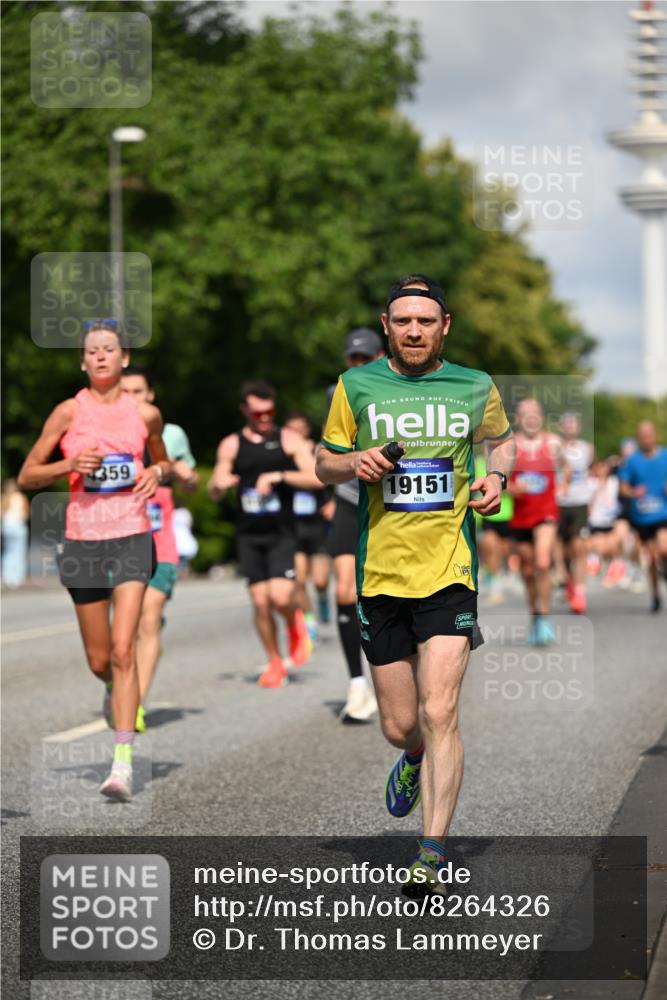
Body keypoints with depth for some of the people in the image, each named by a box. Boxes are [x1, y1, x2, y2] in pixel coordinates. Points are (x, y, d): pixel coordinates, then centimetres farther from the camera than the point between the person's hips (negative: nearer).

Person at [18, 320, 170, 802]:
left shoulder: (146, 414, 4)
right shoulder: (69, 412, 0)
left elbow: (163, 461, 23)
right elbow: (27, 476, 3)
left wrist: (156, 473, -1)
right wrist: (70, 465, -14)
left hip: (132, 537, -1)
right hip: (83, 540, 1)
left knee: (122, 649, -15)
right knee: (98, 660, 10)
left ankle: (123, 763, -17)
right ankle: (115, 691, 48)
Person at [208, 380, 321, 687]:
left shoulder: (289, 440, 3)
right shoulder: (231, 445, 10)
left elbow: (316, 478, -7)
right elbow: (214, 493, 14)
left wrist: (279, 476, -19)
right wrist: (218, 483, -10)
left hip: (281, 533, -2)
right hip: (248, 535, 2)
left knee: (281, 598, -17)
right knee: (260, 602, 0)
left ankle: (295, 623, 18)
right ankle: (274, 663, 17)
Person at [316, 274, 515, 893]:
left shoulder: (476, 389, 4)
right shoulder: (355, 387, 3)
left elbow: (500, 440, 24)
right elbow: (324, 463, 12)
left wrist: (496, 477, 2)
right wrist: (352, 463, -10)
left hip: (449, 570, -1)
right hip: (380, 574, 1)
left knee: (438, 714, -14)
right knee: (400, 726, 7)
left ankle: (432, 853, -9)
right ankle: (415, 759, 45)